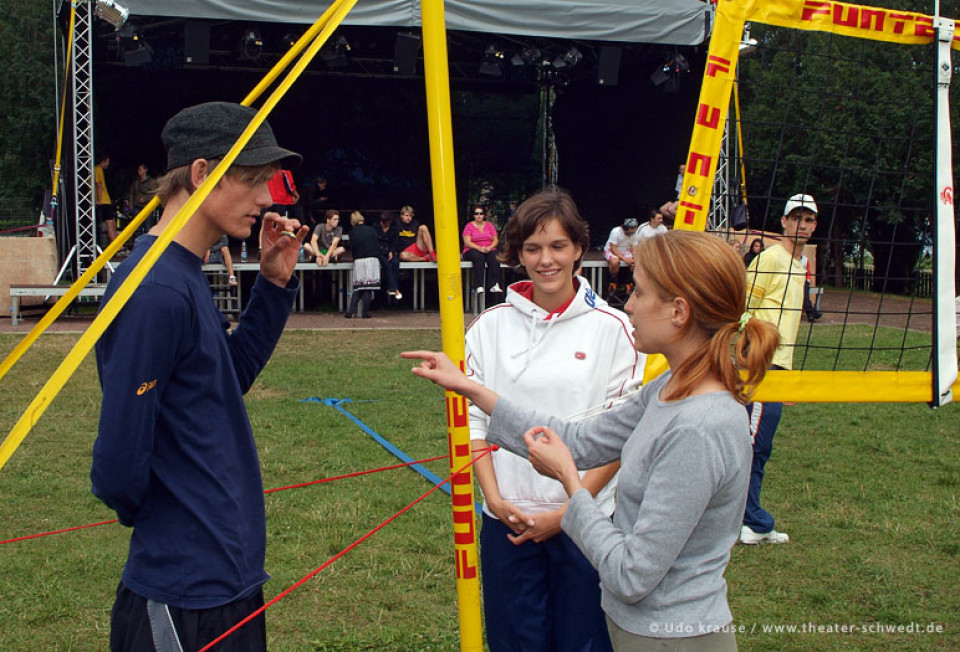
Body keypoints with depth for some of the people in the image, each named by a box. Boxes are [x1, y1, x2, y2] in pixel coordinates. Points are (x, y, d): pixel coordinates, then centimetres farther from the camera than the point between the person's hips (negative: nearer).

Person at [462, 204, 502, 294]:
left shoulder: (489, 225, 14)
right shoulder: (469, 226, 4)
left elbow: (496, 240, 9)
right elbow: (467, 242, -6)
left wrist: (490, 247, -13)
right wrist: (480, 248, -20)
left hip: (489, 250, 3)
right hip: (472, 250, -2)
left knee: (494, 256, -32)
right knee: (478, 257, -37)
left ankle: (494, 285, -41)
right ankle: (479, 286, -45)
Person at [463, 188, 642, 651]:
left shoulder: (611, 327, -4)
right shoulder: (491, 325, 3)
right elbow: (472, 418, 6)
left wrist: (567, 512, -10)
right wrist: (495, 498, -6)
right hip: (507, 521, 2)